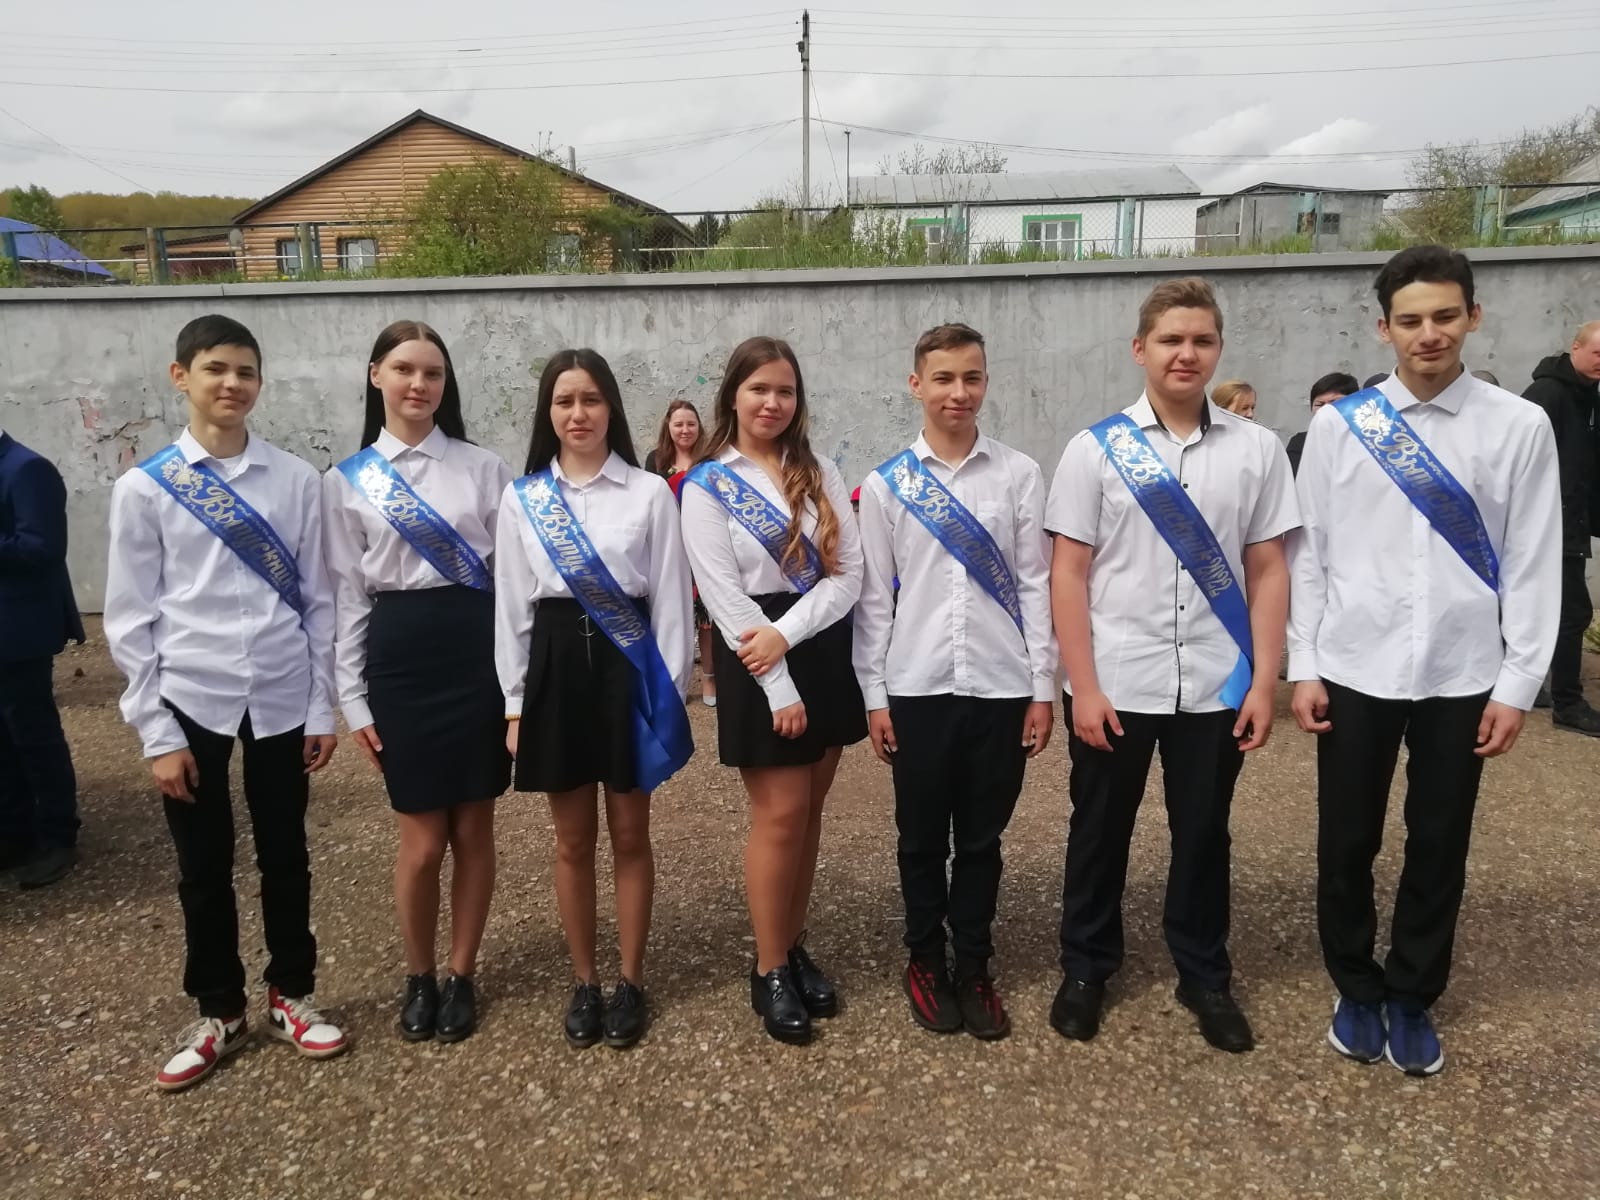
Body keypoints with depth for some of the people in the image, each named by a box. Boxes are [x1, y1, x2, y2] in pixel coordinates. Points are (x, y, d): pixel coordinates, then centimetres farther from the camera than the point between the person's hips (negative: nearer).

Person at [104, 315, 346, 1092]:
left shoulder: (294, 480, -1)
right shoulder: (144, 488, -3)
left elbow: (318, 600, 2)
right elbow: (130, 620, -1)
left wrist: (323, 706, 2)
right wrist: (156, 731, -4)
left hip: (281, 697, 1)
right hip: (191, 699, 0)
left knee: (285, 855, 13)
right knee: (203, 867, 12)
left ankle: (290, 996, 33)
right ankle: (217, 1012, 31)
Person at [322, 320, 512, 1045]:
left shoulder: (483, 467, 5)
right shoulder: (347, 481, 5)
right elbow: (346, 596, 5)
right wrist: (353, 700, 1)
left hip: (479, 649, 1)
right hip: (399, 654, 0)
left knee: (474, 828, 8)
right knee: (423, 838, 4)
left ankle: (461, 976, 26)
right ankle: (418, 977, 28)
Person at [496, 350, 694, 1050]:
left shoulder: (650, 493, -1)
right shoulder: (521, 499, 5)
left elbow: (670, 599, -1)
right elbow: (510, 605, 5)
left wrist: (671, 694, -5)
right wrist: (514, 703, 2)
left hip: (629, 665, -1)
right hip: (557, 666, 2)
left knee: (629, 835, 9)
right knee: (573, 841, 11)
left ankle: (630, 981, 25)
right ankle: (584, 982, 27)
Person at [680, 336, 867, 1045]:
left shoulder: (821, 474, 8)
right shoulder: (707, 486, -4)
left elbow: (849, 574, -1)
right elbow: (725, 598, -11)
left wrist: (787, 634, -16)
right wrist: (779, 689, -15)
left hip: (824, 650, 4)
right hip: (757, 661, -4)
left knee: (808, 813, 11)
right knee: (779, 816, -1)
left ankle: (795, 950, 26)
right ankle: (770, 971, 15)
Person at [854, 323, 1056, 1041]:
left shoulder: (1019, 475, 2)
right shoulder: (885, 485, 2)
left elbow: (1035, 585, 2)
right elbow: (873, 597, 2)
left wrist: (1043, 687, 0)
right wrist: (874, 696, 0)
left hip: (1001, 687, 0)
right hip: (917, 687, 0)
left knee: (981, 840, 11)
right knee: (922, 839, 12)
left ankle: (973, 969, 28)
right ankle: (925, 962, 31)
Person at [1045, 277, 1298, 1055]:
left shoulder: (1258, 449, 2)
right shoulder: (1095, 449, -3)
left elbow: (1268, 571, 3)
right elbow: (1067, 572, -5)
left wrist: (1264, 683, -2)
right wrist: (1083, 687, -9)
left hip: (1216, 686, 2)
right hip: (1116, 684, -1)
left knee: (1203, 835, 15)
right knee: (1099, 832, 13)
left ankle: (1205, 977, 34)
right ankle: (1085, 968, 32)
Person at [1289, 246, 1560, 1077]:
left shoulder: (1519, 427, -1)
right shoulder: (1338, 425, 0)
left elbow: (1534, 564, 0)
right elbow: (1307, 552, 2)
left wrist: (1516, 684, -3)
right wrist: (1303, 667, -1)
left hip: (1462, 679, 0)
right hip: (1354, 674, 0)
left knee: (1438, 848, 12)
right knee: (1346, 845, 9)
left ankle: (1412, 1000, 32)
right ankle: (1357, 991, 31)